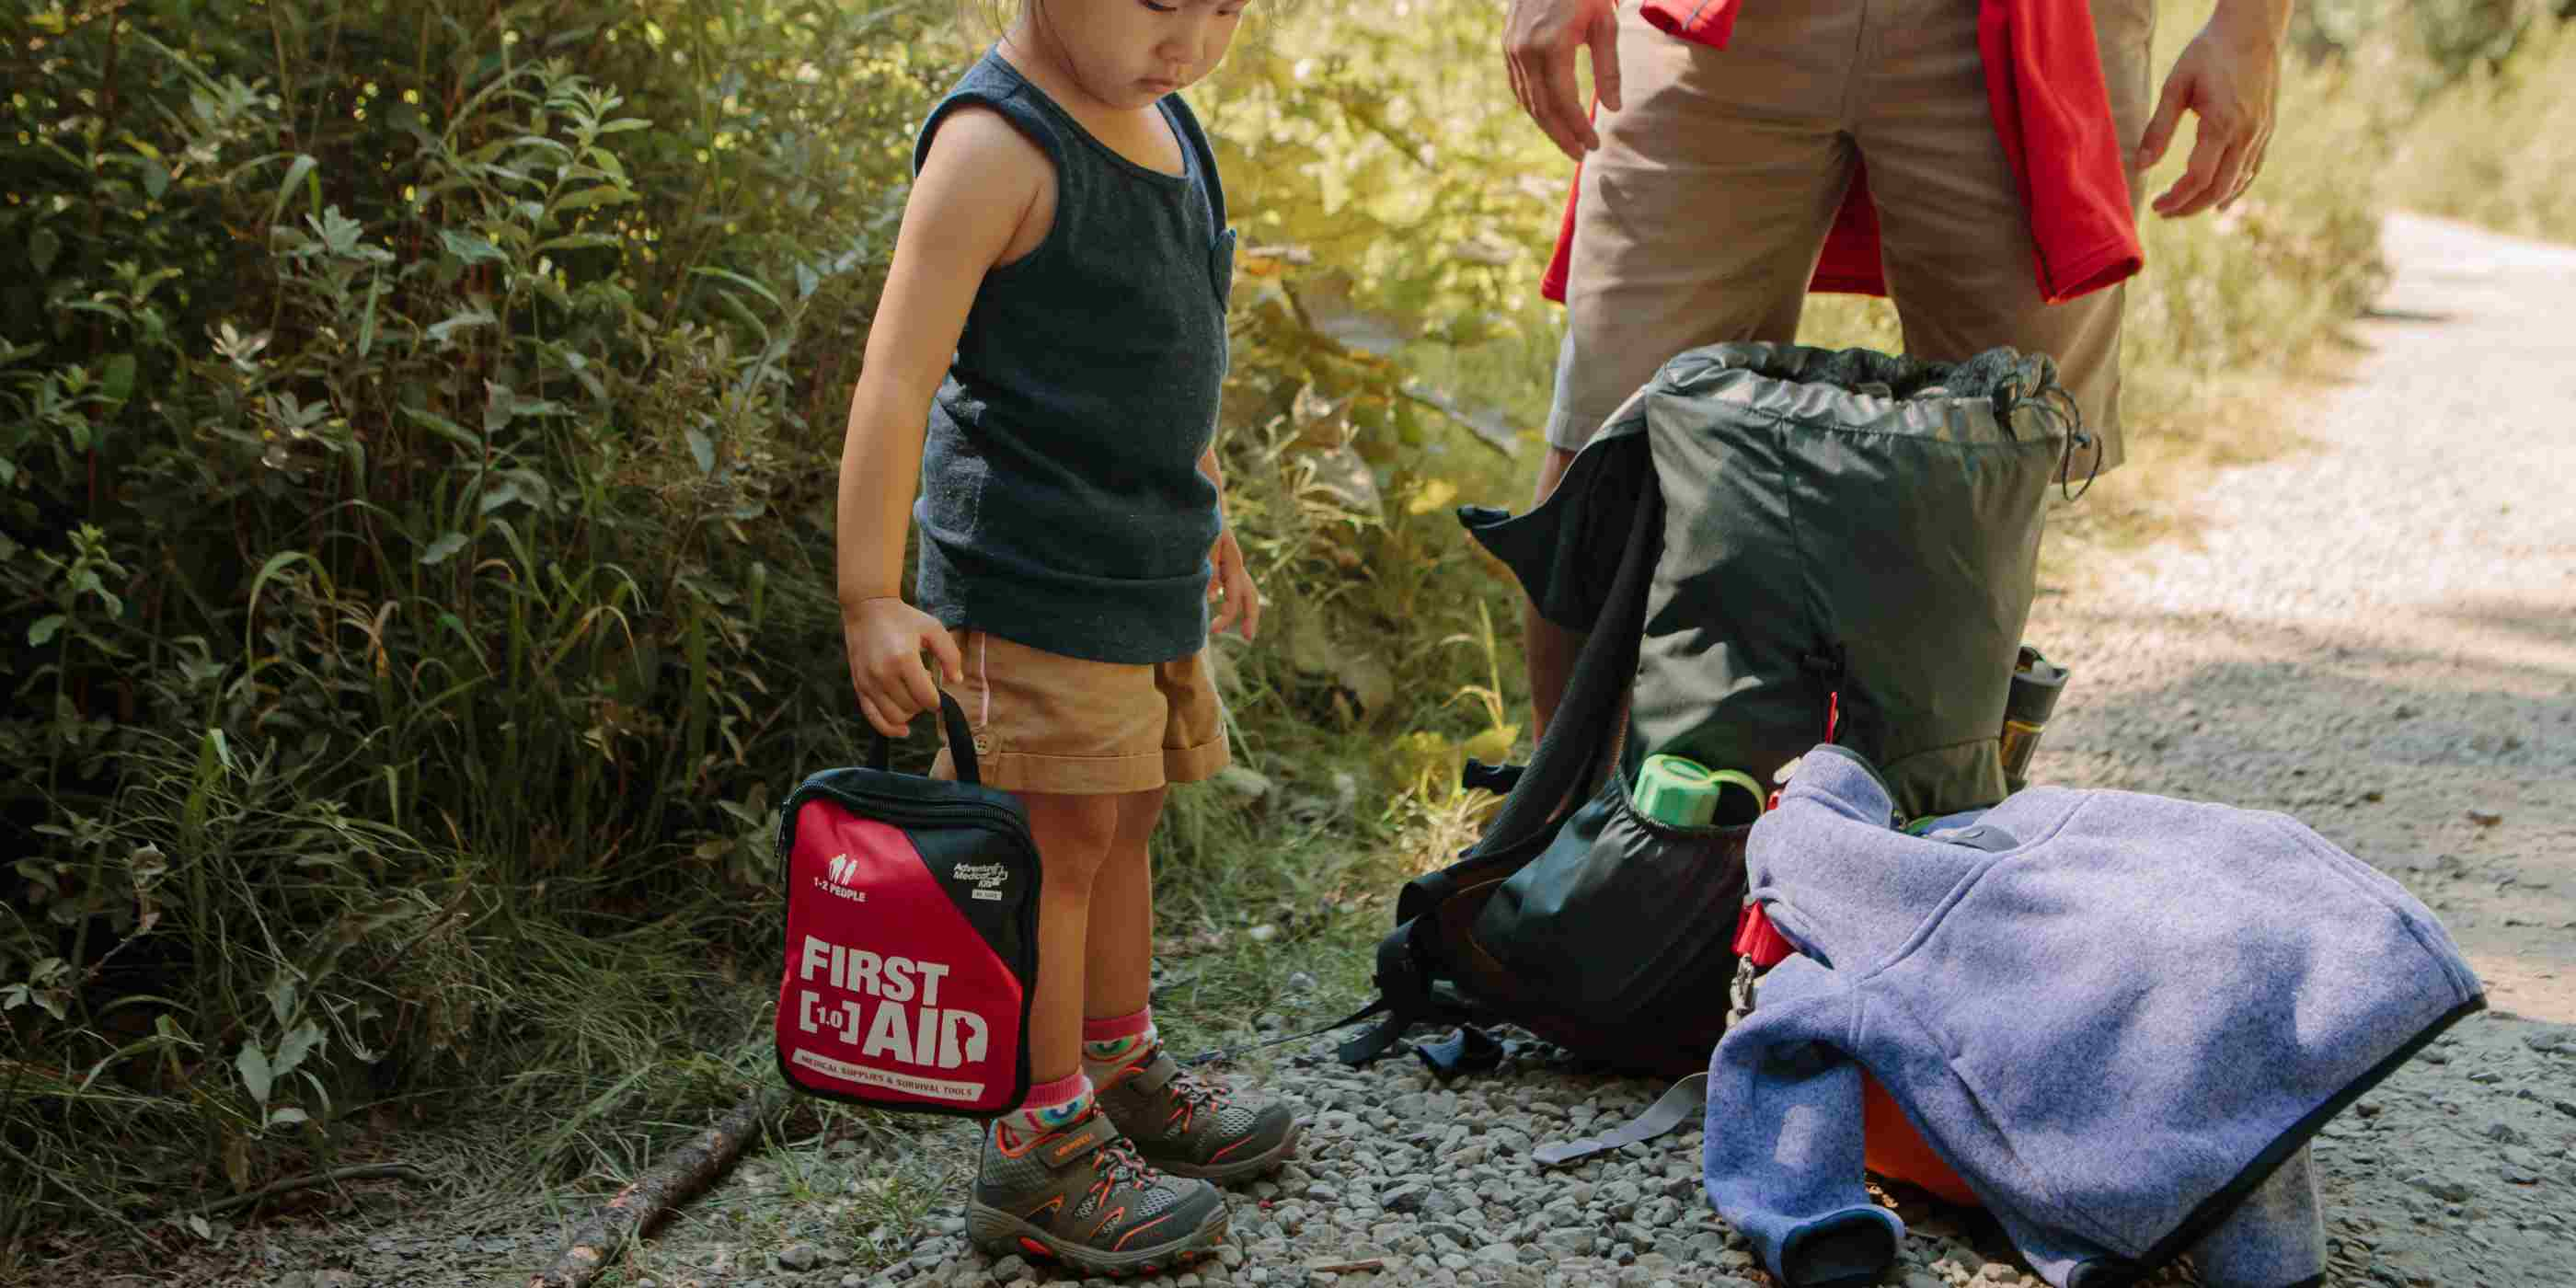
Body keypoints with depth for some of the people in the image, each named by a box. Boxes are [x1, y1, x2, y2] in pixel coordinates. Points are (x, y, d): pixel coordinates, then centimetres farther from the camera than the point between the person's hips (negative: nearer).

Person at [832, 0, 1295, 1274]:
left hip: (1149, 563, 9)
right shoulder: (998, 144, -18)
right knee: (1058, 838, -3)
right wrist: (870, 598, -25)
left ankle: (1121, 1071, 36)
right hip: (1033, 572, -9)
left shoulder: (1160, 120, 10)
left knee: (1124, 814, 19)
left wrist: (1205, 516, 29)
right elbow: (897, 381, -21)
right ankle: (1038, 1150, 9)